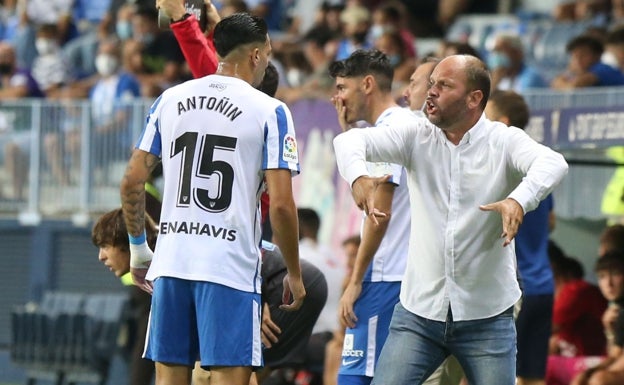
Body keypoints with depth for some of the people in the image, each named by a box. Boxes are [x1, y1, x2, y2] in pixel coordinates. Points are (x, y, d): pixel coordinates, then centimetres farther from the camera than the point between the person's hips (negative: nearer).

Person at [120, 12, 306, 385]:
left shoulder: (169, 100, 10)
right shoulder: (270, 111, -3)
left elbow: (132, 181, 11)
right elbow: (281, 205, -8)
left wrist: (138, 248, 23)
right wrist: (295, 274, 3)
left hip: (172, 260, 5)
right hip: (231, 266, -5)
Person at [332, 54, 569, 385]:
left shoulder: (504, 141, -6)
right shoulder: (417, 136, 3)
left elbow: (552, 163, -24)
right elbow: (351, 140, -7)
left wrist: (520, 200, -47)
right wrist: (357, 176, -32)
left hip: (487, 317, -2)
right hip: (418, 311, 2)